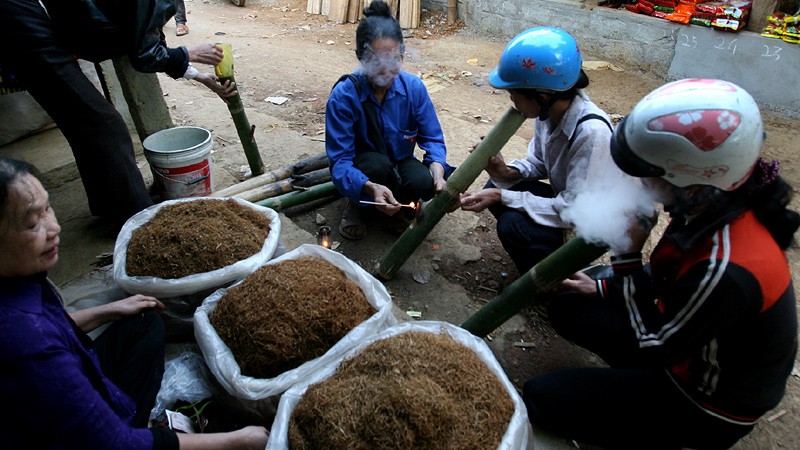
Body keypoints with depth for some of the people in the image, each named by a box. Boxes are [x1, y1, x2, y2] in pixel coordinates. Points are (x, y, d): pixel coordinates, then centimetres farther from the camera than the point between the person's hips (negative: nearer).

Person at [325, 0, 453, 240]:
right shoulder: (343, 96, -25)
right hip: (362, 168, -2)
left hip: (400, 162, 2)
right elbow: (340, 160, -29)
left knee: (423, 183, -31)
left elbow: (433, 138, -10)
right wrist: (371, 187, -49)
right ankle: (356, 205, -4)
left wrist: (438, 173, -33)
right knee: (379, 165, -37)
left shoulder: (414, 87, -15)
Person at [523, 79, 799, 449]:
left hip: (709, 406, -8)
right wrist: (603, 288, 2)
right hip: (687, 340, 8)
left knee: (540, 397, -12)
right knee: (567, 307, 9)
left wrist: (627, 256, -24)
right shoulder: (716, 204, -14)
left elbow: (652, 347, -23)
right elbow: (670, 278, 6)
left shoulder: (725, 269, -39)